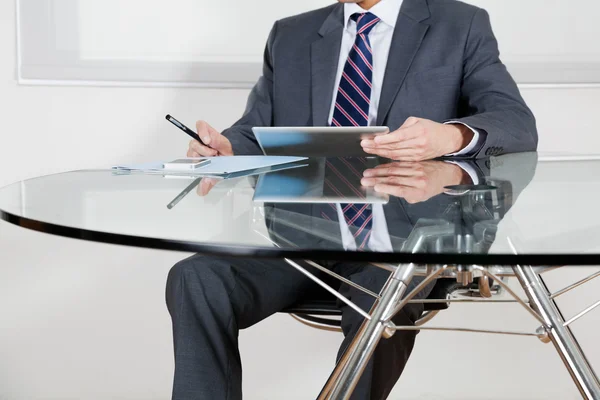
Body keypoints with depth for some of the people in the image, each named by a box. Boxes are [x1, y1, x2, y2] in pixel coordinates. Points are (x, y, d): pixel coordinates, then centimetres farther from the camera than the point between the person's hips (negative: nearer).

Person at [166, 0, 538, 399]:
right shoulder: (290, 37, 18)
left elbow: (519, 124, -5)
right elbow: (255, 134, 15)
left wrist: (451, 136, -27)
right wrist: (224, 150, -10)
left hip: (402, 240, -3)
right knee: (197, 279, -24)